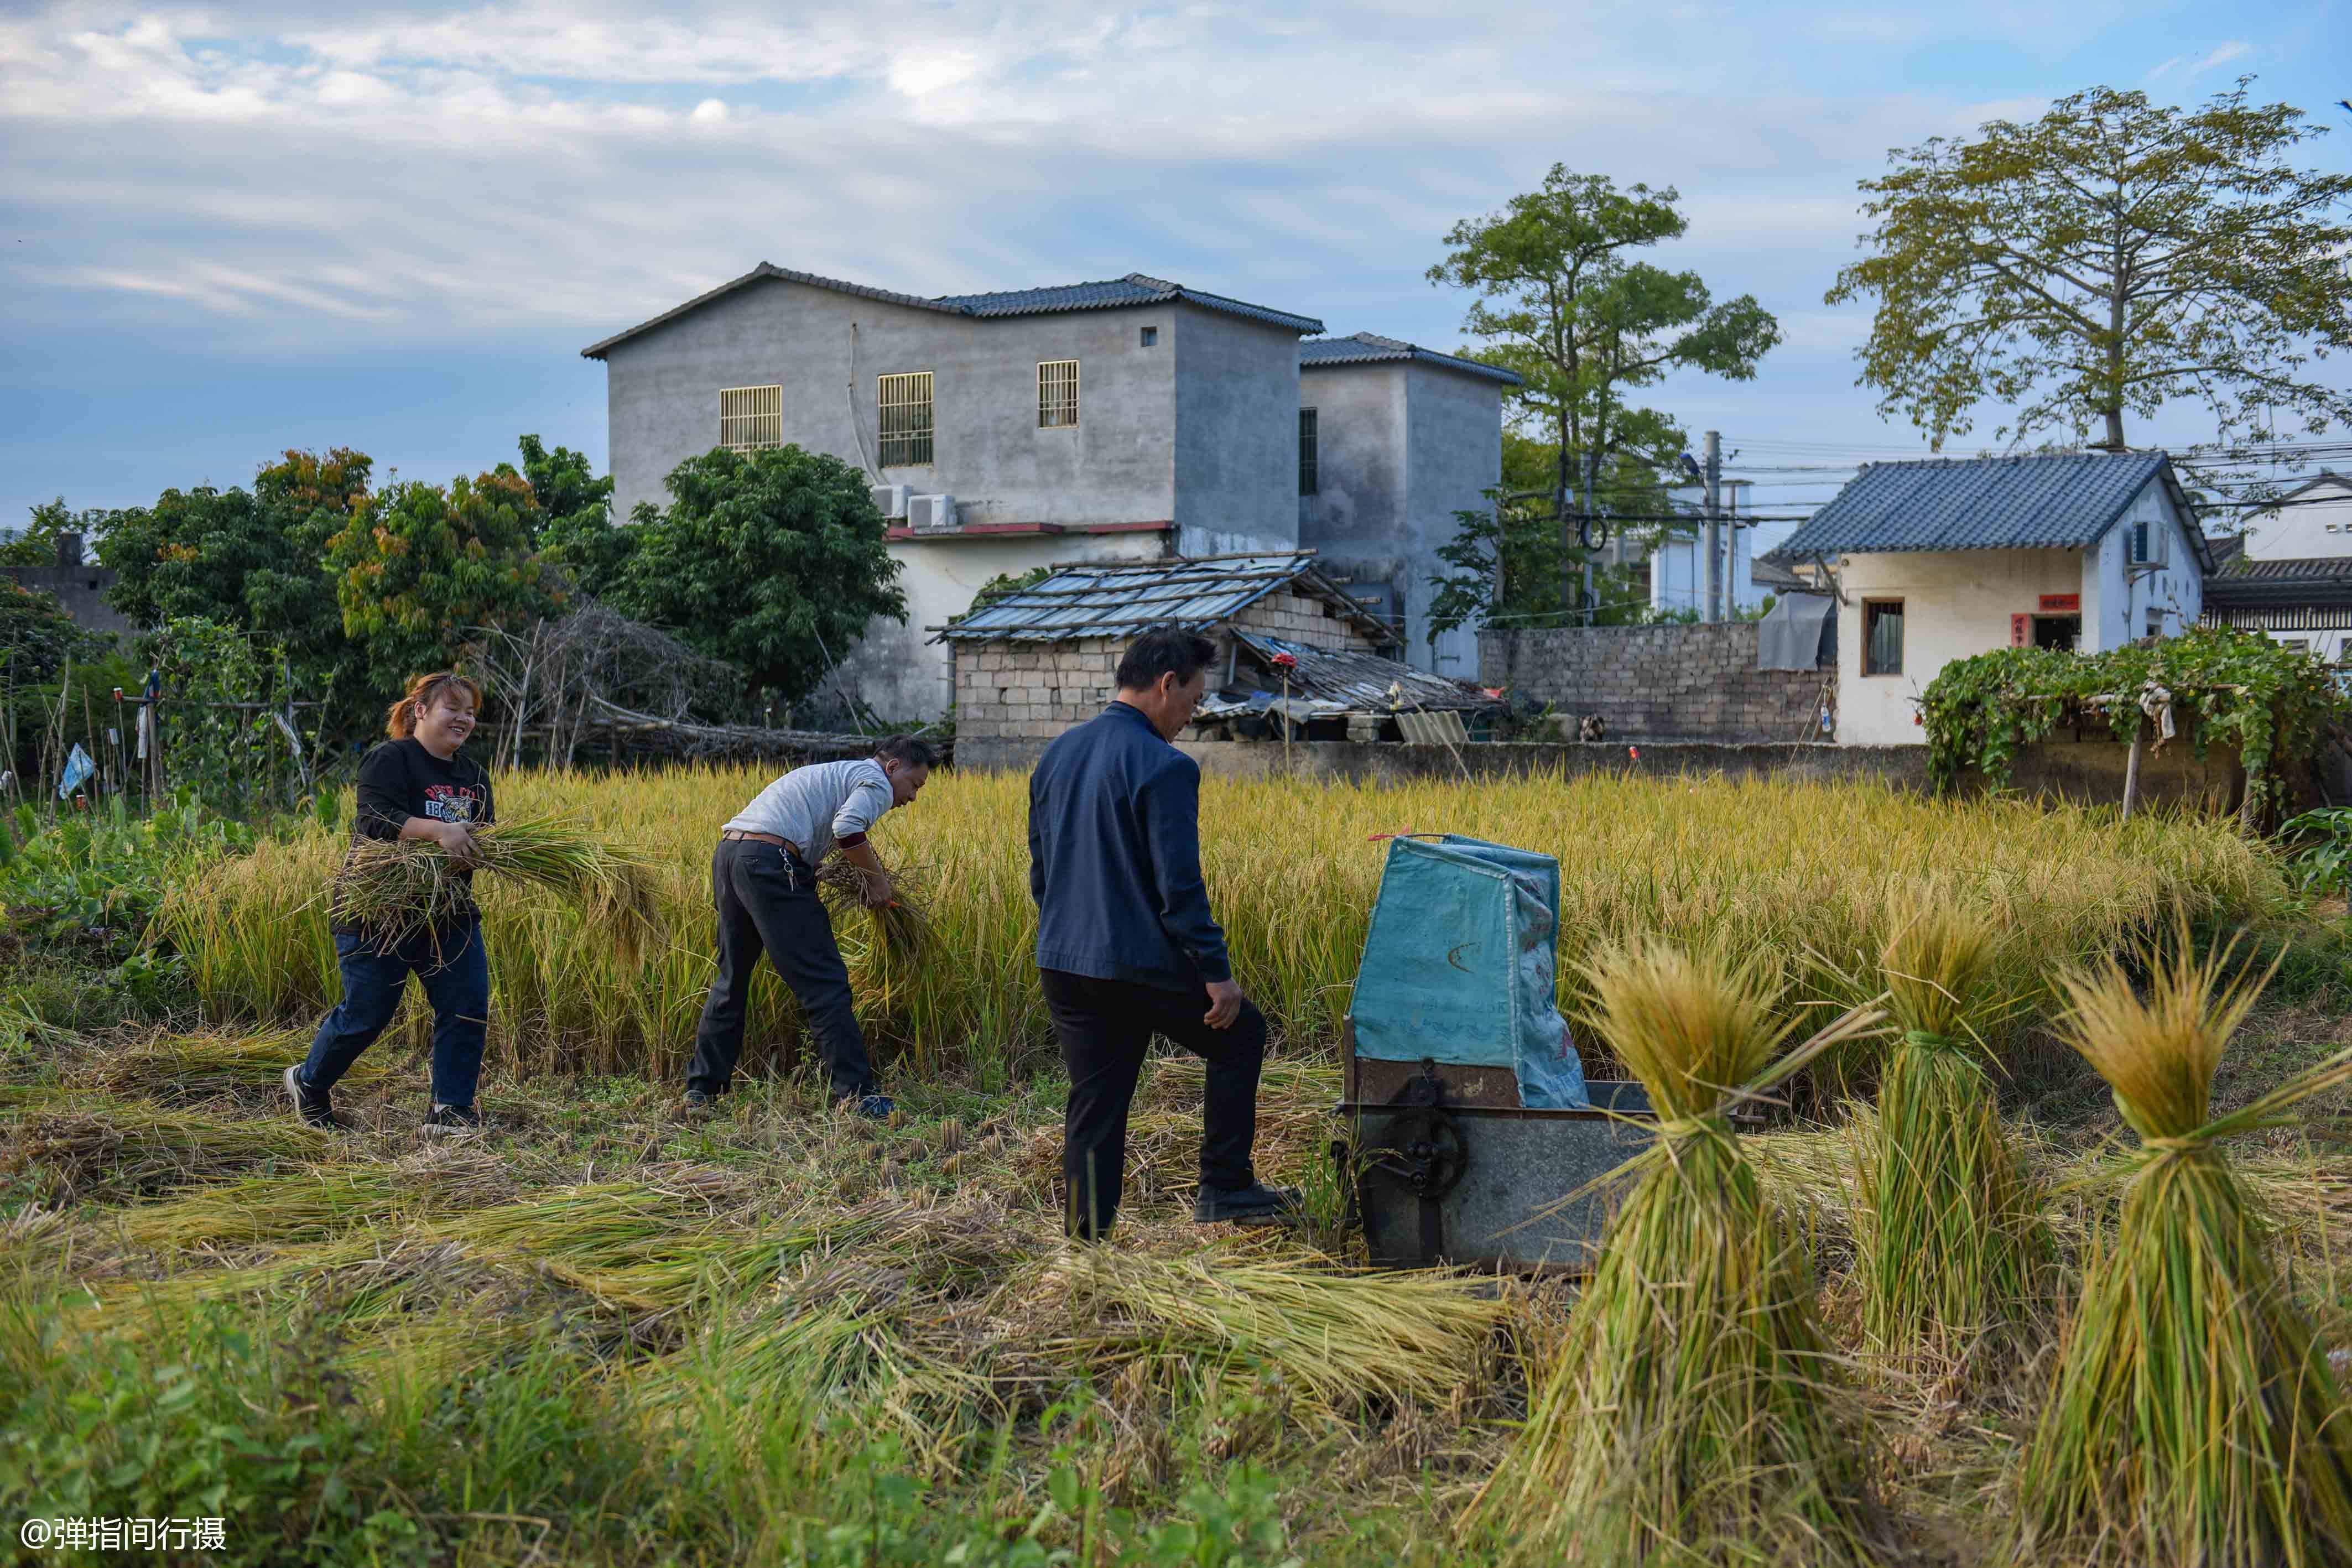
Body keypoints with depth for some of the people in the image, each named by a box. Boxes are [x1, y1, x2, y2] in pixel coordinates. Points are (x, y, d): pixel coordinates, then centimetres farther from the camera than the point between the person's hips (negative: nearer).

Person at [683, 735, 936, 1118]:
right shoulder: (876, 782, 5)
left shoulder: (833, 773, 33)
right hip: (769, 862, -9)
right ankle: (855, 1093, -5)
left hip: (727, 855, 9)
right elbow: (848, 827, -15)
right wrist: (877, 878, -1)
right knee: (824, 982, -6)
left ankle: (702, 1089, 24)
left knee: (732, 979, 19)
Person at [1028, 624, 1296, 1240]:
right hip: (1137, 965, -7)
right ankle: (1223, 1188, 15)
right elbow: (1179, 886, -18)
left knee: (1094, 1101, 13)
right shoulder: (1164, 767, -15)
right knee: (1241, 1034, 15)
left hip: (1060, 964, 7)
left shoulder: (1057, 755, 11)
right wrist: (1217, 973, -12)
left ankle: (1087, 1238, 13)